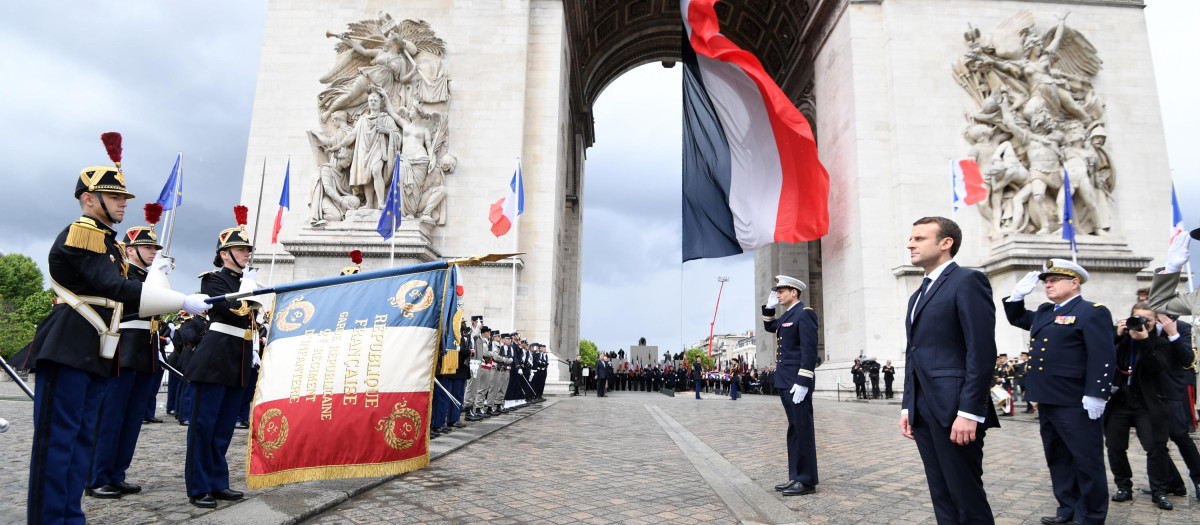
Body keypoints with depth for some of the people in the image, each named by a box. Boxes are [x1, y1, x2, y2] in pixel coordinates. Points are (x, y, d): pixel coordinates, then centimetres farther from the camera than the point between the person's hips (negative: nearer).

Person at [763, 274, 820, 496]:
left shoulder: (805, 313, -12)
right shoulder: (787, 315, 16)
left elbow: (809, 350, -18)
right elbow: (769, 327, 35)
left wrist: (803, 382, -22)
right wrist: (769, 307, 18)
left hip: (797, 382, -10)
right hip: (785, 382, 10)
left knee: (802, 430, -4)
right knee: (794, 430, 13)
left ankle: (807, 481, 3)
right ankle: (795, 477, 20)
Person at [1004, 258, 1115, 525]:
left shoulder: (1092, 312, -8)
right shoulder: (1044, 312, 16)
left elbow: (1103, 357, -15)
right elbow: (1016, 318, 33)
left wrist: (1095, 395, -21)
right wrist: (1019, 293, 15)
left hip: (1075, 403, -8)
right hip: (1047, 401, 9)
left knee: (1086, 460, 2)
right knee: (1058, 458, 15)